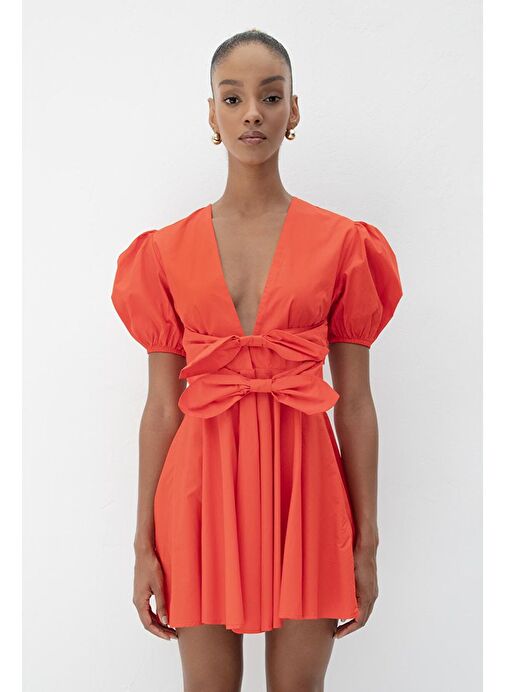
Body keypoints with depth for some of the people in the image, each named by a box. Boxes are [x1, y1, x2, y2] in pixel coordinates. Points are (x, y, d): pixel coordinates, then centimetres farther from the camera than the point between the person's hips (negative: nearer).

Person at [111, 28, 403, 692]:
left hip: (305, 482, 0)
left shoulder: (342, 244, 0)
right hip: (204, 485, 1)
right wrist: (144, 546, 1)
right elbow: (162, 405, 2)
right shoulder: (168, 251, 3)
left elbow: (355, 402, 1)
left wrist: (366, 543, 1)